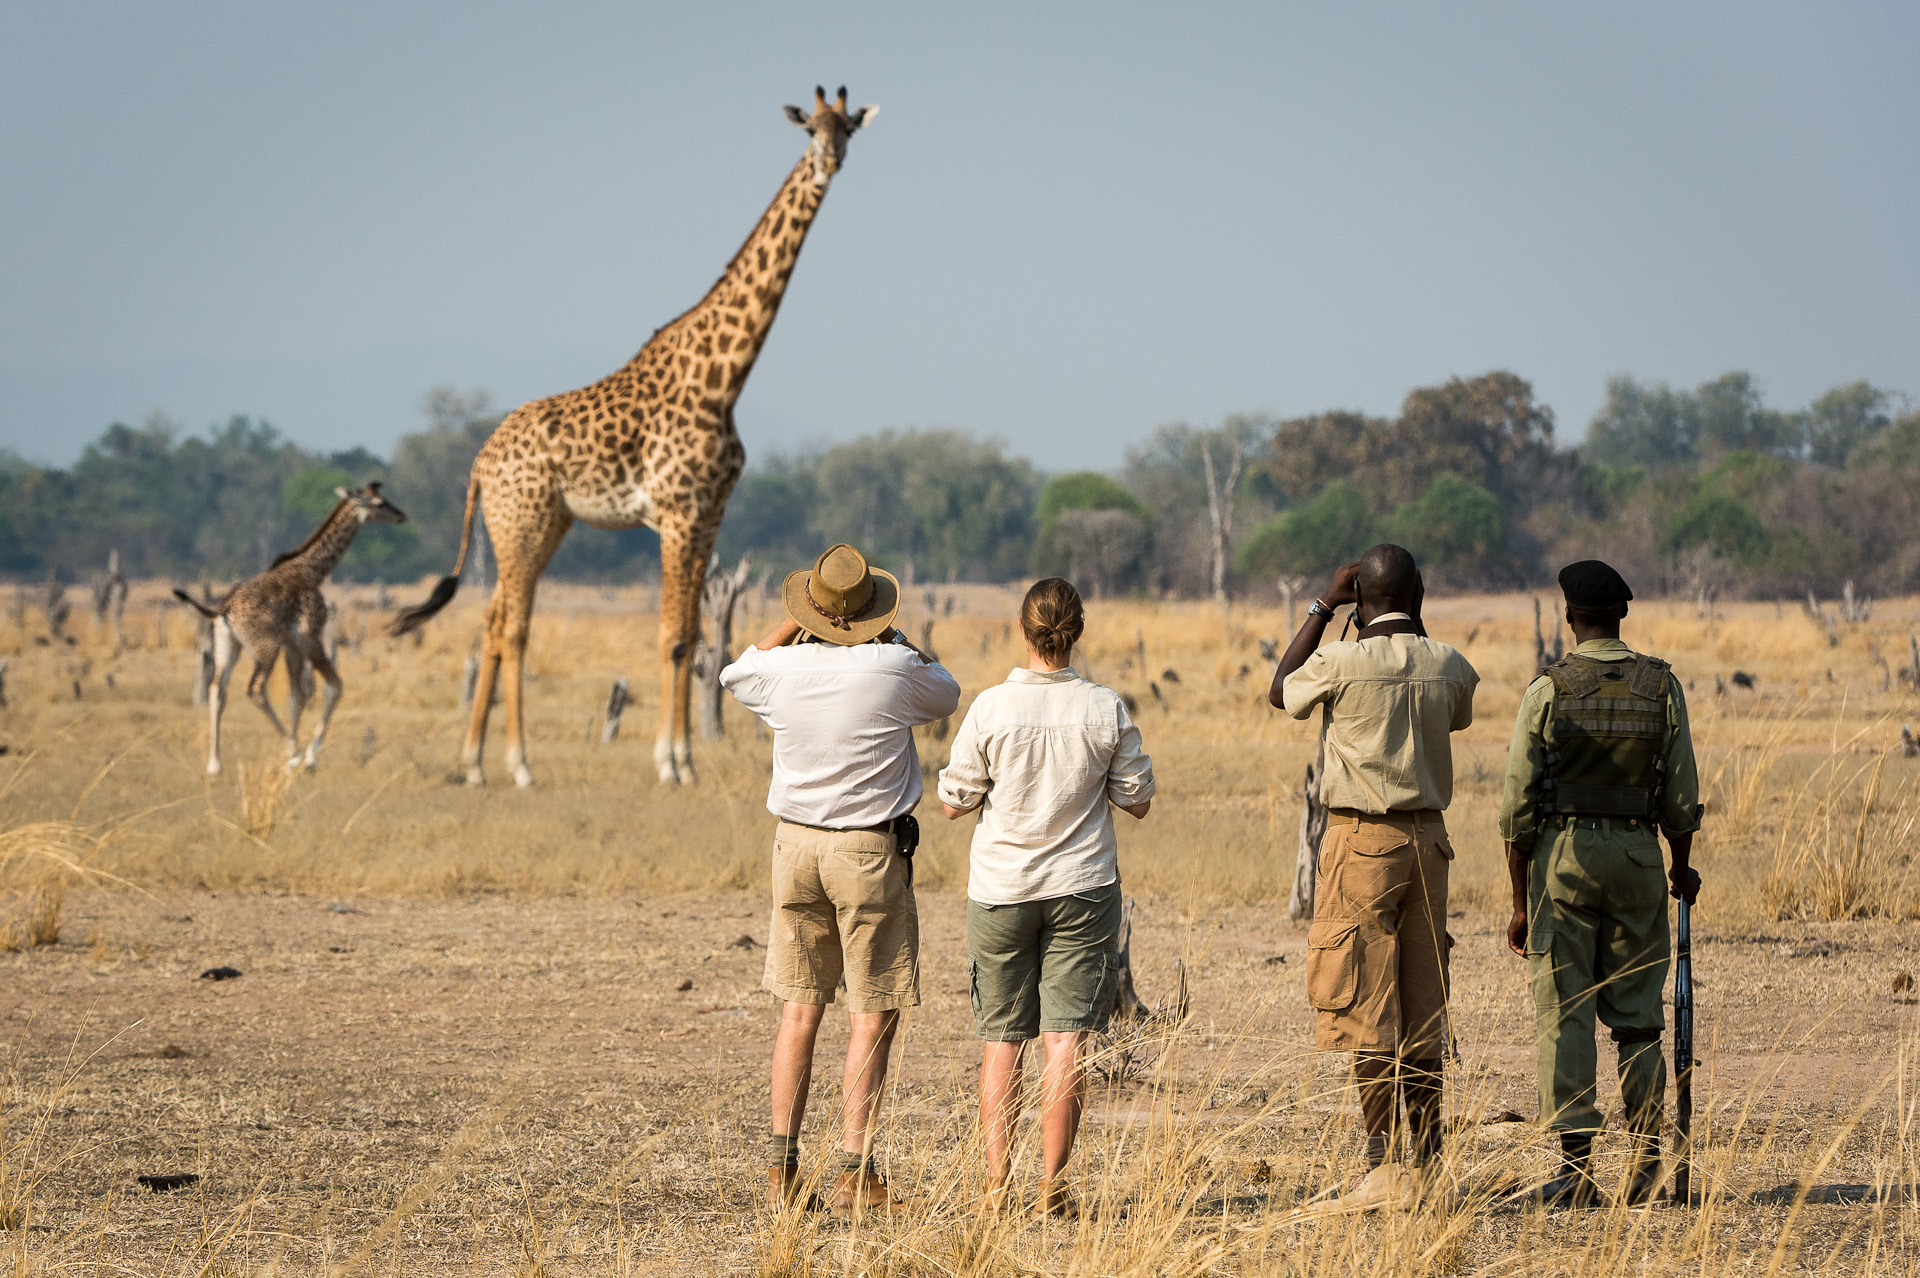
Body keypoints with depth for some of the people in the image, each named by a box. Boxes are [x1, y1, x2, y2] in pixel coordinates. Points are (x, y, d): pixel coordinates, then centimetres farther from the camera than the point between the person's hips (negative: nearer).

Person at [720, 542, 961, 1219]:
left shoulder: (783, 668, -5)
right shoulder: (895, 669, -14)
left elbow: (733, 673, 20)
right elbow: (947, 695, 10)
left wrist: (791, 624, 23)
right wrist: (893, 639, 18)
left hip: (797, 845, 4)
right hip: (871, 851, -4)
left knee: (800, 1008, 10)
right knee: (874, 1014, 0)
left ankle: (782, 1169, 9)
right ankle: (855, 1175, -4)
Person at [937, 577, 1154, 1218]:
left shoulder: (990, 709, -9)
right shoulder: (1106, 710, -7)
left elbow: (954, 801, -2)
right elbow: (1137, 801, 1)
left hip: (1000, 888, 0)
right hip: (1082, 888, 0)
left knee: (1001, 1038, 8)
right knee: (1065, 1038, 0)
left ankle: (997, 1186, 5)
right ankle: (1051, 1189, -4)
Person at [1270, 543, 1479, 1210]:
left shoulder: (1341, 663, -12)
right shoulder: (1449, 667, 1)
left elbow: (1281, 692, 9)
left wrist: (1322, 607, 12)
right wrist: (1414, 627, 24)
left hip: (1362, 842, -5)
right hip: (1428, 838, 5)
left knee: (1369, 1013, -3)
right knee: (1422, 1012, 10)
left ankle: (1386, 1168, -7)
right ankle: (1426, 1165, 12)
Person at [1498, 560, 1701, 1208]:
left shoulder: (1549, 689, -7)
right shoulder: (1662, 686, 0)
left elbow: (1518, 804, -7)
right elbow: (1682, 795, 2)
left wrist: (1521, 901, 0)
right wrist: (1681, 869, 20)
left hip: (1561, 855, -2)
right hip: (1637, 855, 2)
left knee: (1565, 1015, 0)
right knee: (1637, 1015, 10)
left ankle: (1576, 1168, -4)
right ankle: (1647, 1162, 7)